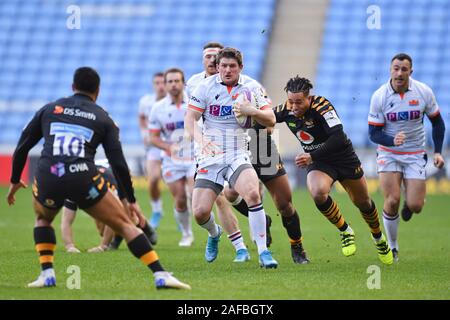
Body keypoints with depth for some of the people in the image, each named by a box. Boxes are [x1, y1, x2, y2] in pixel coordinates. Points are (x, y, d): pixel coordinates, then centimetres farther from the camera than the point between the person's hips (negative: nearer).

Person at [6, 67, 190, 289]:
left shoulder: (49, 109, 22)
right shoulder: (102, 118, 17)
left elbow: (22, 147, 23)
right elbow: (118, 163, 11)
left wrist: (15, 181, 37)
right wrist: (131, 200, 18)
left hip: (47, 178, 2)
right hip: (83, 178, -2)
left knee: (43, 218, 34)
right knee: (124, 224, 10)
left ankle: (47, 274, 18)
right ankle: (160, 275, -2)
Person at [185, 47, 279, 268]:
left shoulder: (251, 87, 3)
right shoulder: (206, 86, -1)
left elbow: (271, 120, 1)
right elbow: (190, 119, -4)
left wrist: (251, 111, -20)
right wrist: (200, 140, -24)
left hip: (238, 156, 0)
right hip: (210, 158, 0)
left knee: (253, 194, -30)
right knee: (200, 212, -9)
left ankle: (263, 253, -21)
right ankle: (214, 234, 30)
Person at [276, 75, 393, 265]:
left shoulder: (321, 106, -29)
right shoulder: (285, 110, -13)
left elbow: (338, 138, -37)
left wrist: (312, 156, -39)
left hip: (344, 158, -2)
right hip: (318, 163, 3)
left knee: (363, 202, 13)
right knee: (318, 193, -30)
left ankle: (378, 238, 44)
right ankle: (345, 232, -6)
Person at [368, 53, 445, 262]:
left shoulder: (424, 92, -9)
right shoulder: (379, 96, -12)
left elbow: (437, 122, 5)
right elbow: (373, 133, -9)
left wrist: (438, 151, -1)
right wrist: (392, 140, -29)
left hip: (415, 154, 1)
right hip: (388, 154, -1)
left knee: (415, 206, -10)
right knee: (392, 200, -15)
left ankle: (409, 201, 30)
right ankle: (392, 247, 6)